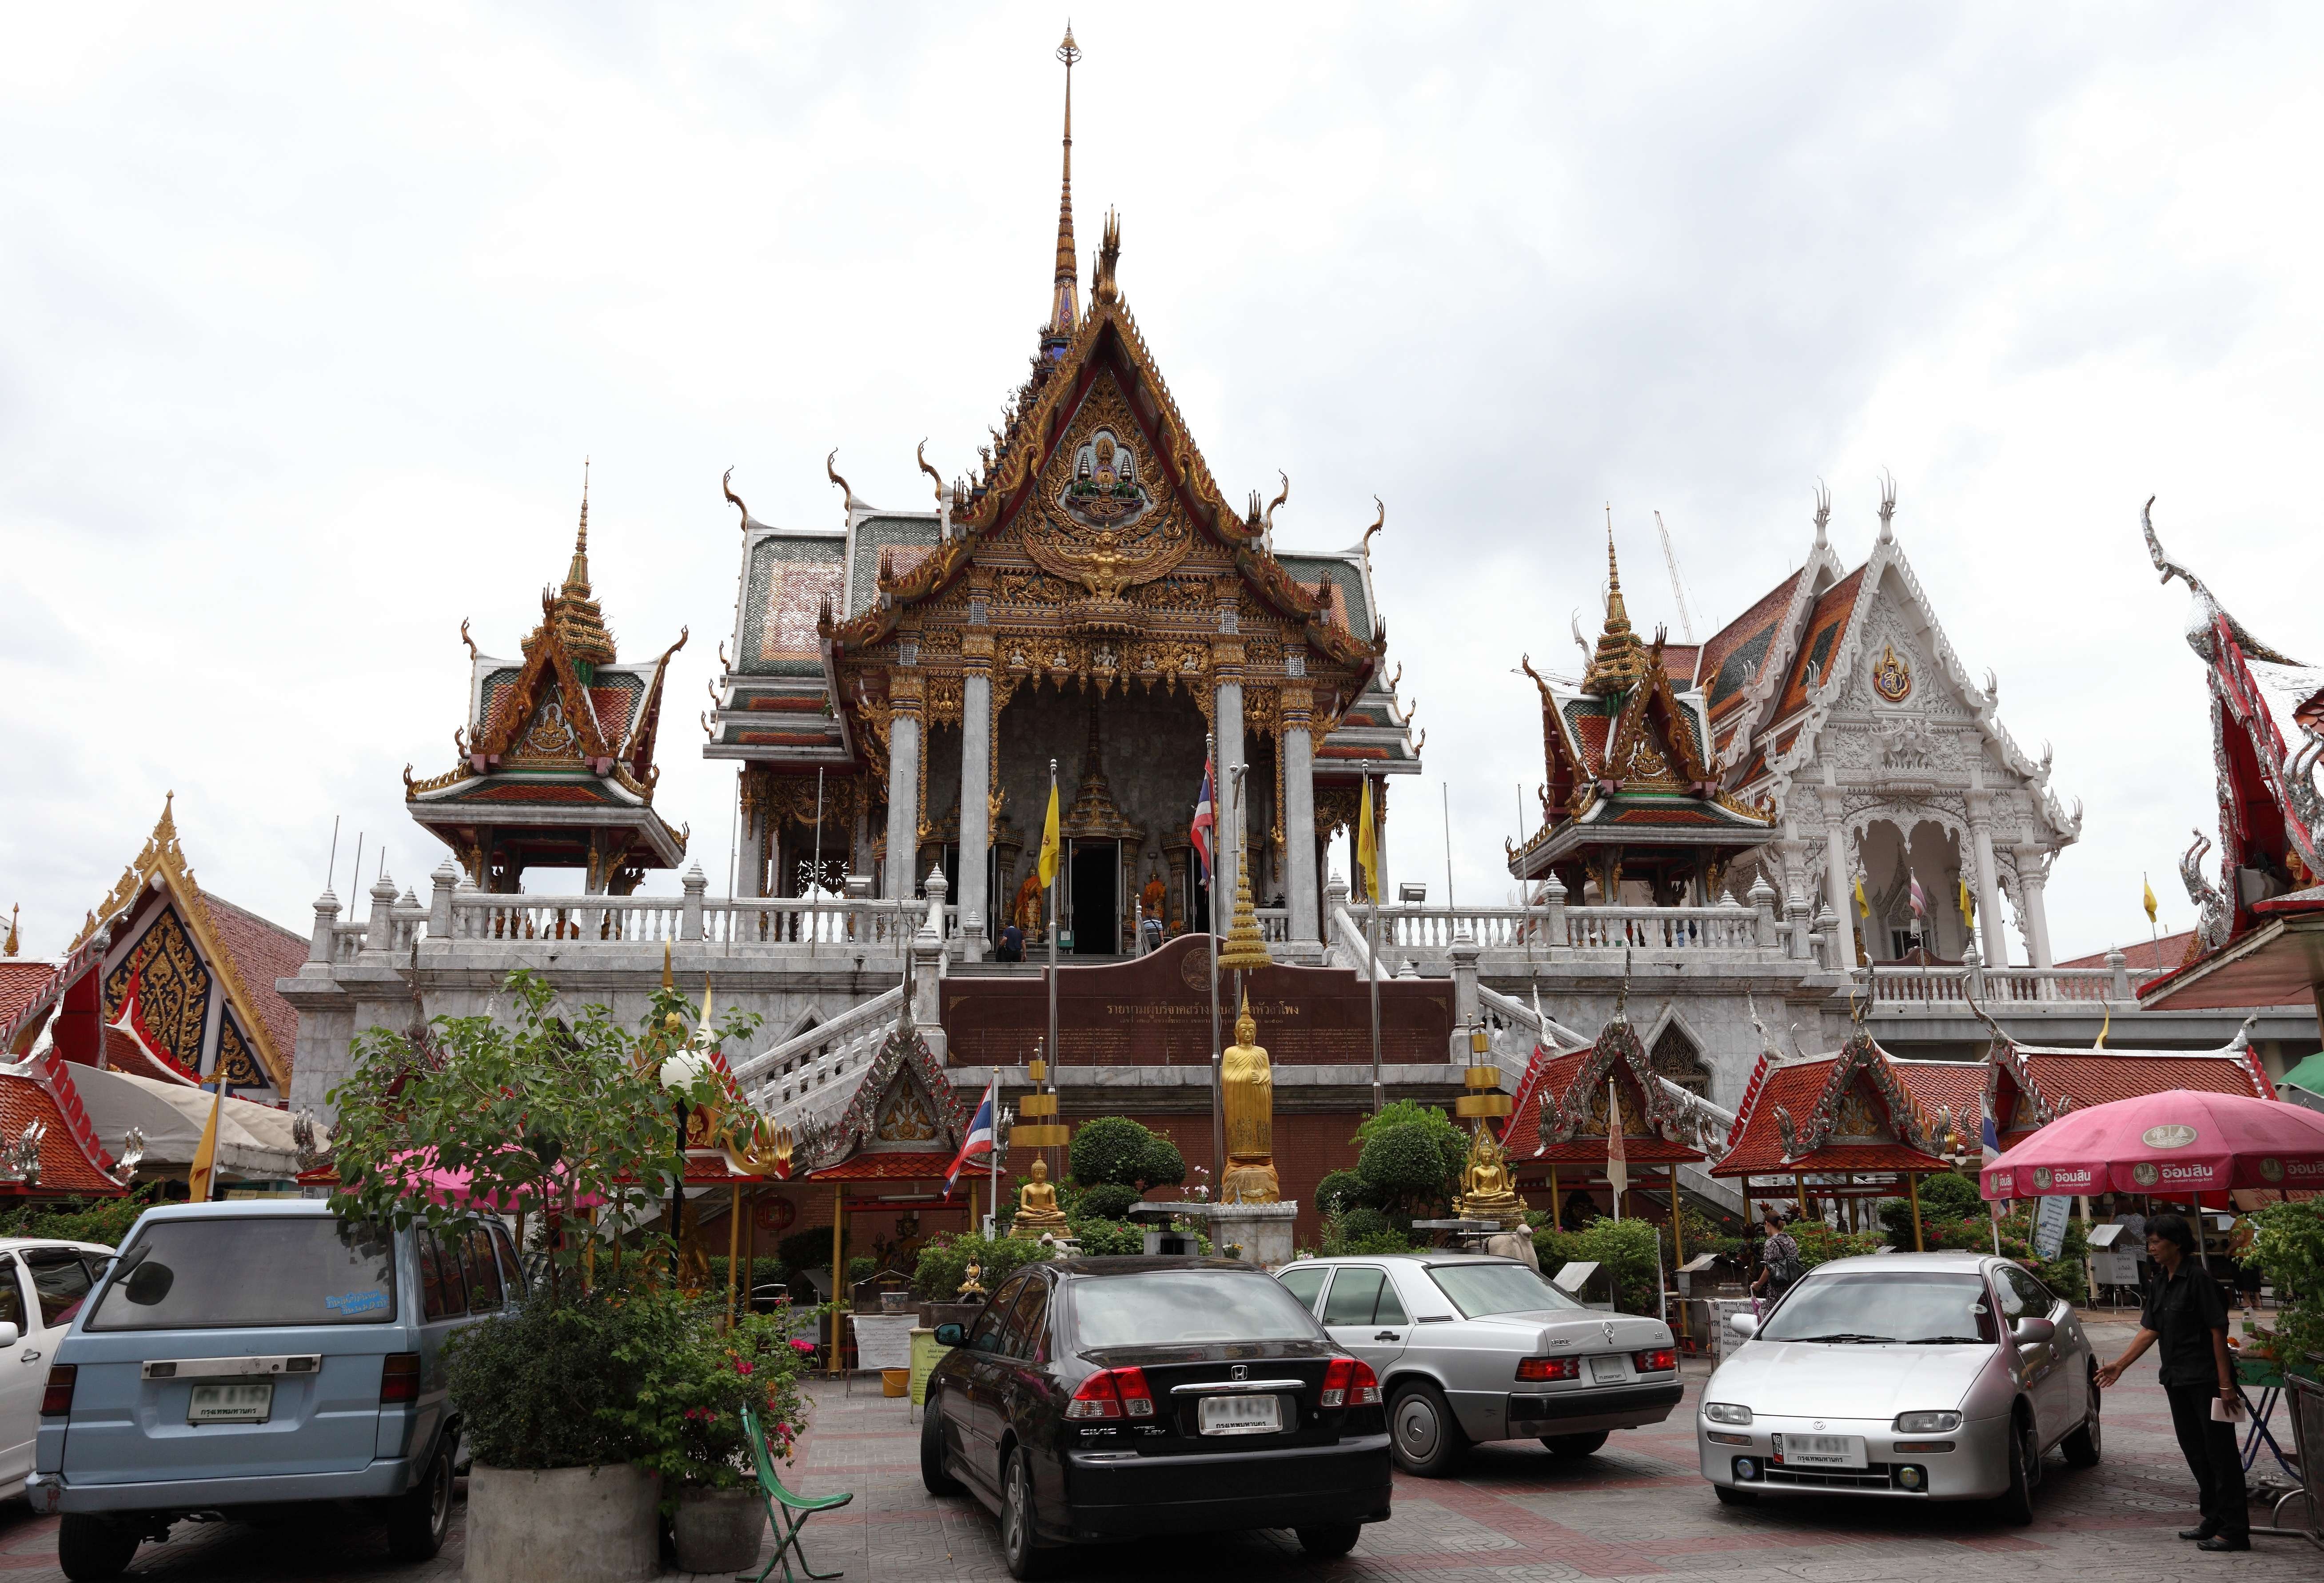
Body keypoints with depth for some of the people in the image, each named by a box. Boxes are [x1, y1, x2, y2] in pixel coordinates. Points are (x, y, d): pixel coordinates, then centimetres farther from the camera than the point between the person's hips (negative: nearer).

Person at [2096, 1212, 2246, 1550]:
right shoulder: (2160, 1282, 12)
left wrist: (2225, 1383, -18)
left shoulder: (2197, 1278, -14)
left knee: (2219, 1450, -4)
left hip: (2207, 1379, -9)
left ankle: (2234, 1531, 1)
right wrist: (2120, 1365, 9)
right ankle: (2214, 1521, 24)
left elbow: (2218, 1330, -15)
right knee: (2194, 1449, 13)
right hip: (2177, 1379, 9)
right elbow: (2149, 1330, 14)